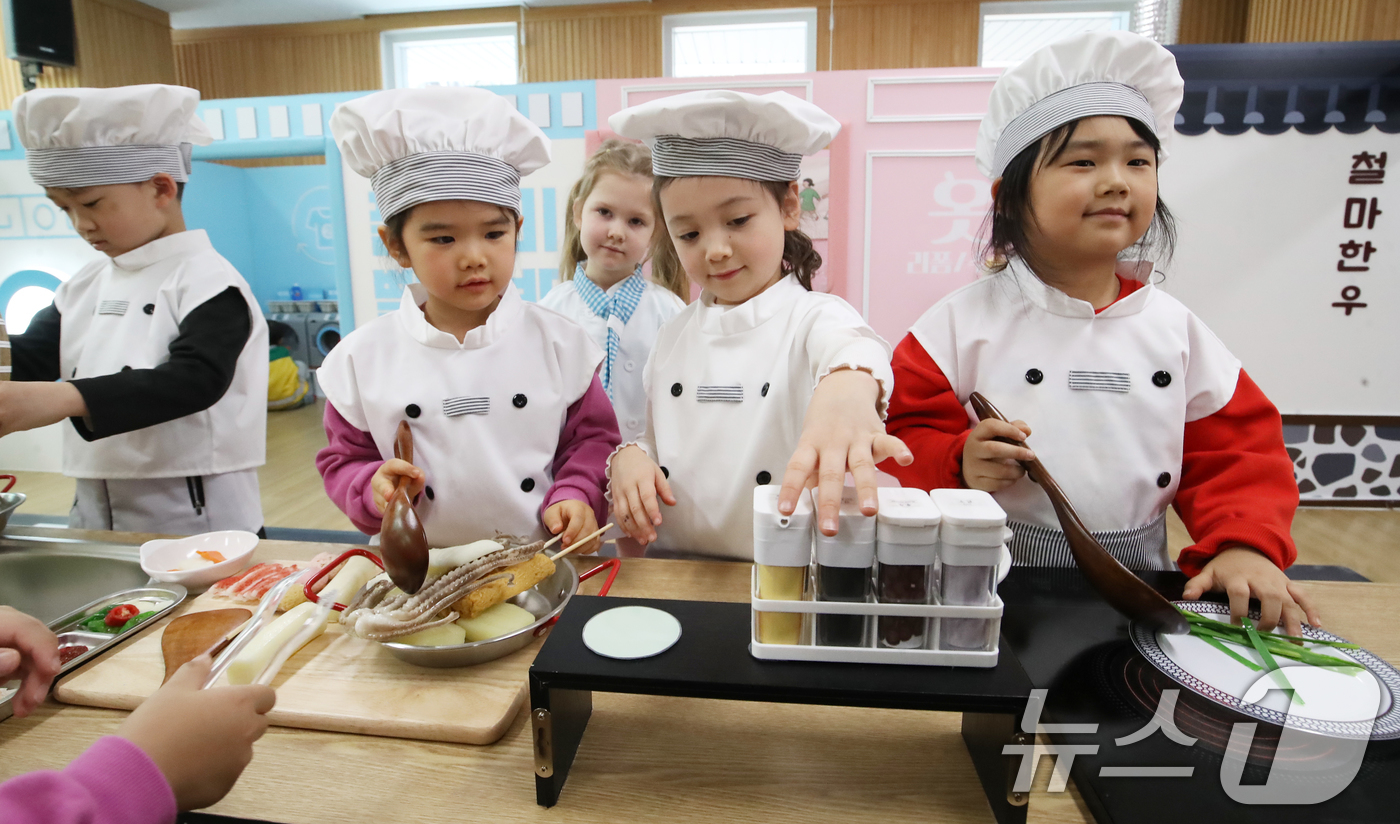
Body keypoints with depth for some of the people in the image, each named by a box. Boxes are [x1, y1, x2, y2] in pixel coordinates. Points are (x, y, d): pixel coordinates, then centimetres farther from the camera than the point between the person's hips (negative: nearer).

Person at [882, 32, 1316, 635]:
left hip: (1137, 586, 4)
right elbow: (902, 439, -3)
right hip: (989, 583, -3)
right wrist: (957, 467, -22)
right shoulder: (963, 322, -5)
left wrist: (1245, 545, -6)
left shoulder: (1174, 327, 6)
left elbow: (1237, 451, 10)